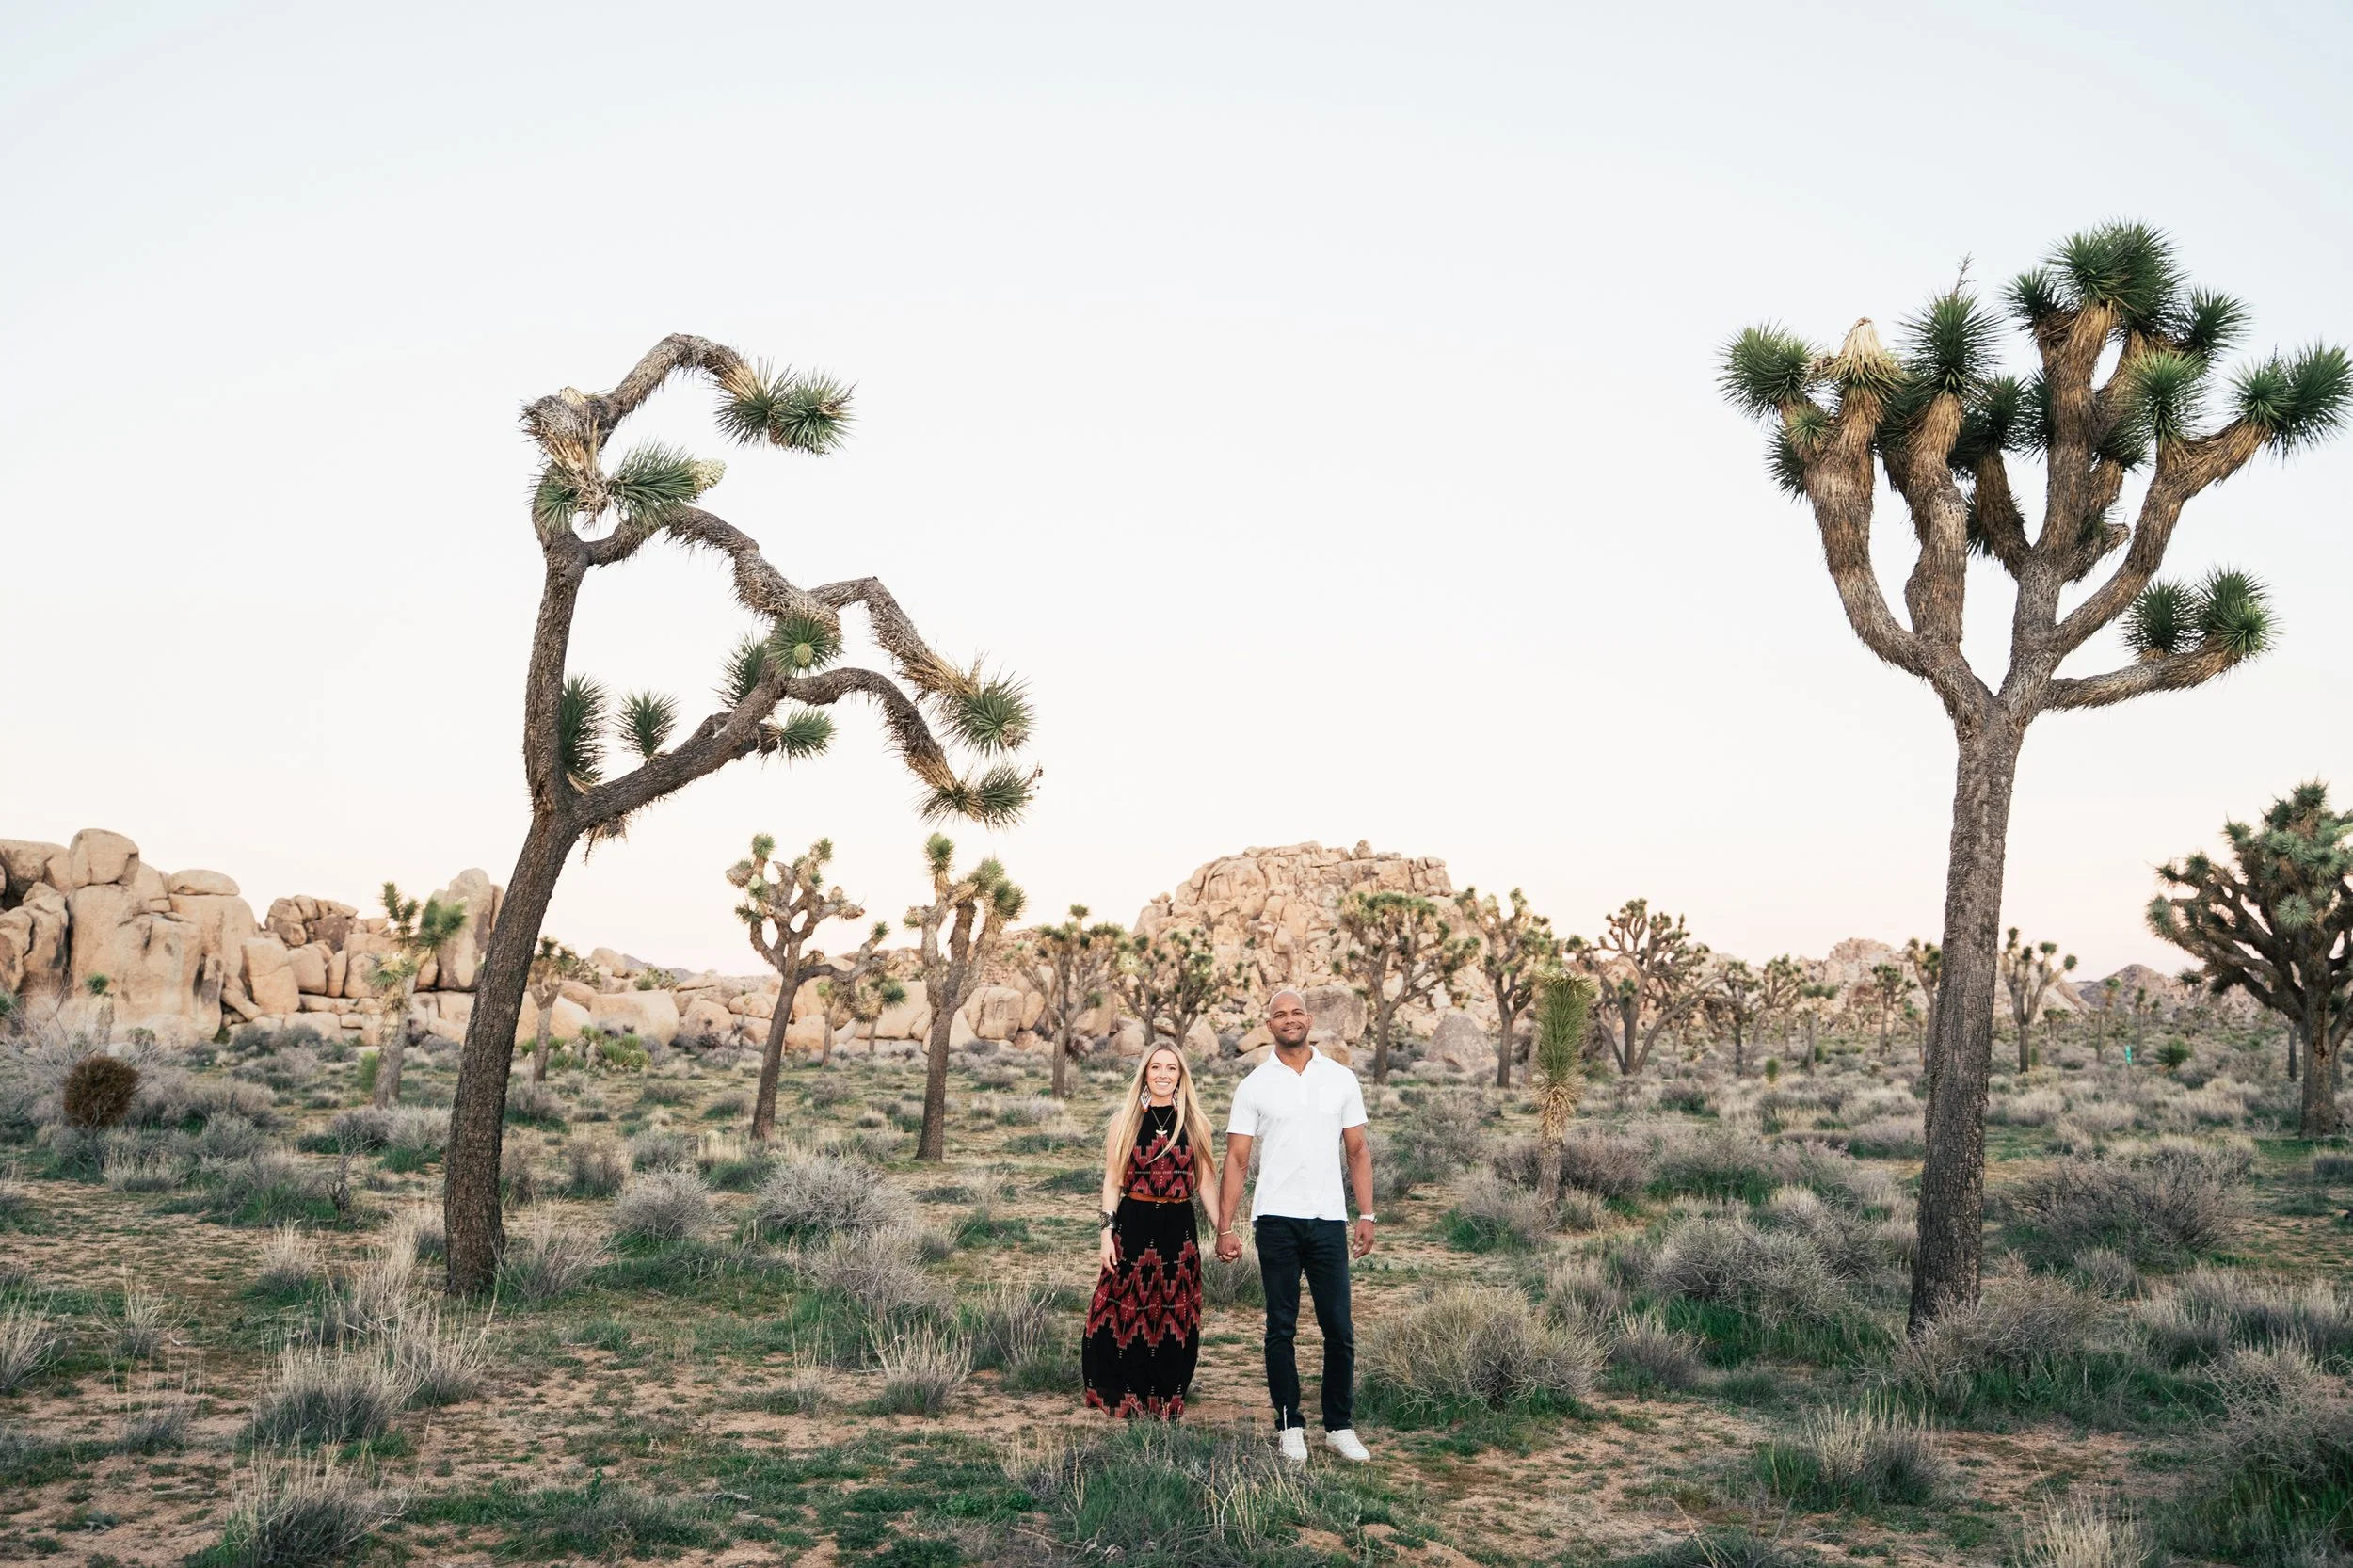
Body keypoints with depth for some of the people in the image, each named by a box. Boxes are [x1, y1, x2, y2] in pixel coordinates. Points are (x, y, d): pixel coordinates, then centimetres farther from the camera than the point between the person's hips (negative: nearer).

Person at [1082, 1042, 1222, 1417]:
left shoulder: (1195, 1123, 5)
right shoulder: (1125, 1119, 2)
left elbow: (1205, 1182, 8)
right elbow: (1112, 1180, 2)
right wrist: (1108, 1231, -5)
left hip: (1178, 1228, 1)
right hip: (1134, 1225, -1)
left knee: (1174, 1317, 7)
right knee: (1127, 1315, 0)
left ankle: (1166, 1401, 20)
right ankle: (1124, 1398, 16)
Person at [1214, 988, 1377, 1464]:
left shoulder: (1341, 1079, 6)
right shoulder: (1254, 1086, 2)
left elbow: (1358, 1151, 10)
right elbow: (1236, 1159, 1)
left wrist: (1366, 1215, 1)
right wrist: (1225, 1227, -7)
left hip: (1329, 1219, 1)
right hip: (1276, 1220, -1)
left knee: (1339, 1329, 2)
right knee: (1281, 1328, 6)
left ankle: (1340, 1427, 15)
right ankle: (1289, 1427, 15)